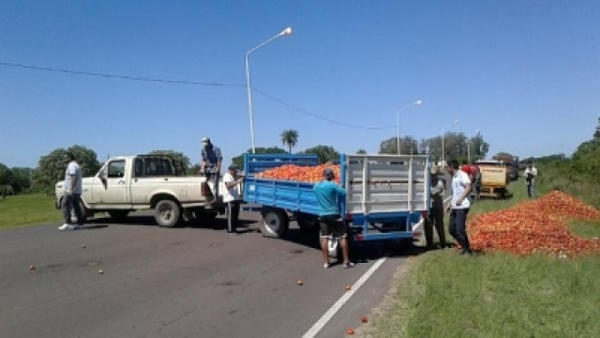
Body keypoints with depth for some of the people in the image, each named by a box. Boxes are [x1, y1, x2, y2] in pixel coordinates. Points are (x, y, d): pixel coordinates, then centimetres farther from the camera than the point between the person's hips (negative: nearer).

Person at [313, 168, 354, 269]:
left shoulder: (316, 186, 3)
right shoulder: (333, 185, -12)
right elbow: (344, 194, -12)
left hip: (322, 215, 5)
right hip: (334, 214, -5)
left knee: (324, 238, 8)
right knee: (343, 236, 5)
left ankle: (326, 262, 10)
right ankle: (346, 261, 6)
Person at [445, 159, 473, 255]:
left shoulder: (462, 175, -6)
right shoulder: (454, 177, 20)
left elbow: (468, 187, -17)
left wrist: (460, 199, -25)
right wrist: (450, 204, 20)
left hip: (462, 207, -9)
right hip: (454, 207, 9)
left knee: (460, 229, -10)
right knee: (452, 229, 9)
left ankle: (466, 249, 2)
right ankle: (465, 247, 21)